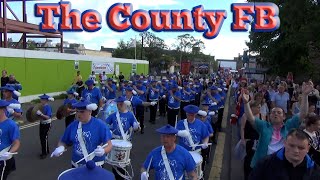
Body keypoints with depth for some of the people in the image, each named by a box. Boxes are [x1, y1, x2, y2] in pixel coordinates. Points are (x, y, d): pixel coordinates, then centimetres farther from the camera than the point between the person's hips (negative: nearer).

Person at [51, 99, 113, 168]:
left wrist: (103, 151, -34)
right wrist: (60, 148, -12)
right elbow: (63, 142, 10)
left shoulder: (100, 125, -13)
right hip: (76, 166, 4)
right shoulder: (72, 126, 0)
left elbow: (109, 145, -13)